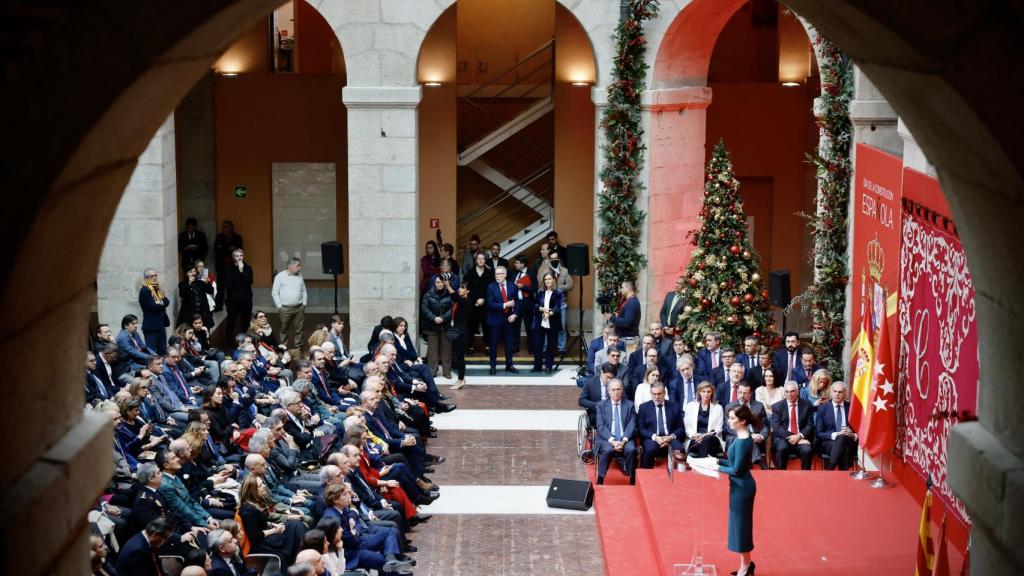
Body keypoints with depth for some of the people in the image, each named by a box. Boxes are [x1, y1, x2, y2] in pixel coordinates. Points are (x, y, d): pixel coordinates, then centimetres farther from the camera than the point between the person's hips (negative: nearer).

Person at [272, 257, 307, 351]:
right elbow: (274, 293, -3)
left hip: (299, 308, 3)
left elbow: (304, 291, 16)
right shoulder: (280, 276, -3)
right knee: (284, 329, 5)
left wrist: (304, 304, 8)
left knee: (299, 329, 4)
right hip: (285, 308, -3)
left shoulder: (299, 276, 10)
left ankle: (298, 348, 11)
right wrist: (279, 306, -7)